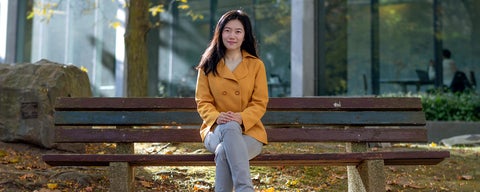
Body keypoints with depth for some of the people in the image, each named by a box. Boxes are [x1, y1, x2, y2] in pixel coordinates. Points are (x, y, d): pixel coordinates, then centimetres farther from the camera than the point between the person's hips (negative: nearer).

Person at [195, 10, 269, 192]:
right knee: (229, 127, -38)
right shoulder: (208, 66, 7)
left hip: (249, 132, 0)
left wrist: (241, 118, -19)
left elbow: (260, 103, 2)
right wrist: (217, 117, -18)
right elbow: (203, 102, 5)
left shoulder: (256, 65, 5)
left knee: (224, 152, -36)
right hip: (216, 131, 0)